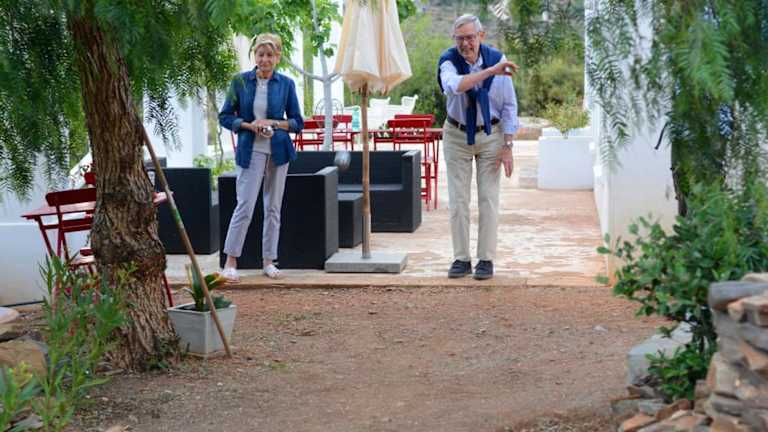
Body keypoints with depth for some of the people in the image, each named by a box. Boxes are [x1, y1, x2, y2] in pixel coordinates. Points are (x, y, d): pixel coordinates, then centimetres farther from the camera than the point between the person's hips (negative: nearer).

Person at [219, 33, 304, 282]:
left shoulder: (286, 84, 2)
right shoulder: (240, 81, -1)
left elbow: (297, 122, 5)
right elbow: (225, 117, 2)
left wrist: (274, 123, -12)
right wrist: (249, 125, -13)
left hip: (278, 150, 2)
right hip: (251, 151, -2)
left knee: (273, 207, 7)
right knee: (244, 206, -8)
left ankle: (269, 261, 17)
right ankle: (230, 261, 1)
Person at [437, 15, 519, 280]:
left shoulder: (497, 59, -11)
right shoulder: (448, 61, -15)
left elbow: (509, 105, -6)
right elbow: (454, 86, -39)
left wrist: (507, 146, -9)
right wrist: (490, 72, -45)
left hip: (490, 134, 0)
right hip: (457, 136, 0)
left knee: (489, 199, -2)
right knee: (458, 200, 2)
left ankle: (486, 259, 5)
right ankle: (461, 259, 10)